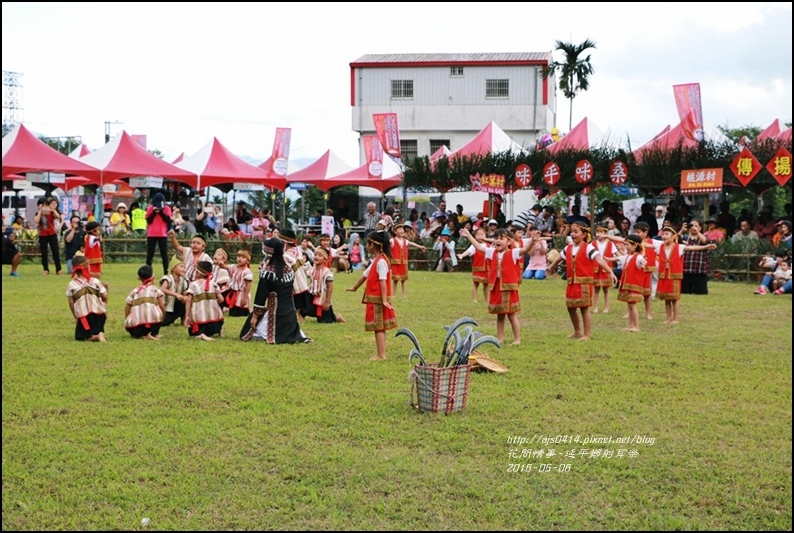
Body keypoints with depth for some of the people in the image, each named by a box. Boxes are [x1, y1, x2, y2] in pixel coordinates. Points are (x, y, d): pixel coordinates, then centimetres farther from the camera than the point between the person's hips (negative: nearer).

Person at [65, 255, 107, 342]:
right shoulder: (95, 281, 2)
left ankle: (95, 337, -22)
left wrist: (75, 316, 10)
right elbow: (104, 296, 1)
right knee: (98, 332, 19)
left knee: (80, 337, 10)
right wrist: (104, 308, 19)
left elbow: (71, 302, -1)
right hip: (99, 312, 2)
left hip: (83, 315, -2)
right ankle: (101, 334, -18)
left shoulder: (71, 285, -1)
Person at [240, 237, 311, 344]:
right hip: (290, 313, 6)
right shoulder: (289, 269, 4)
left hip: (275, 314, -6)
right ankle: (300, 336, -3)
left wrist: (255, 315, -3)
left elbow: (261, 296, -10)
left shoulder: (268, 272, -14)